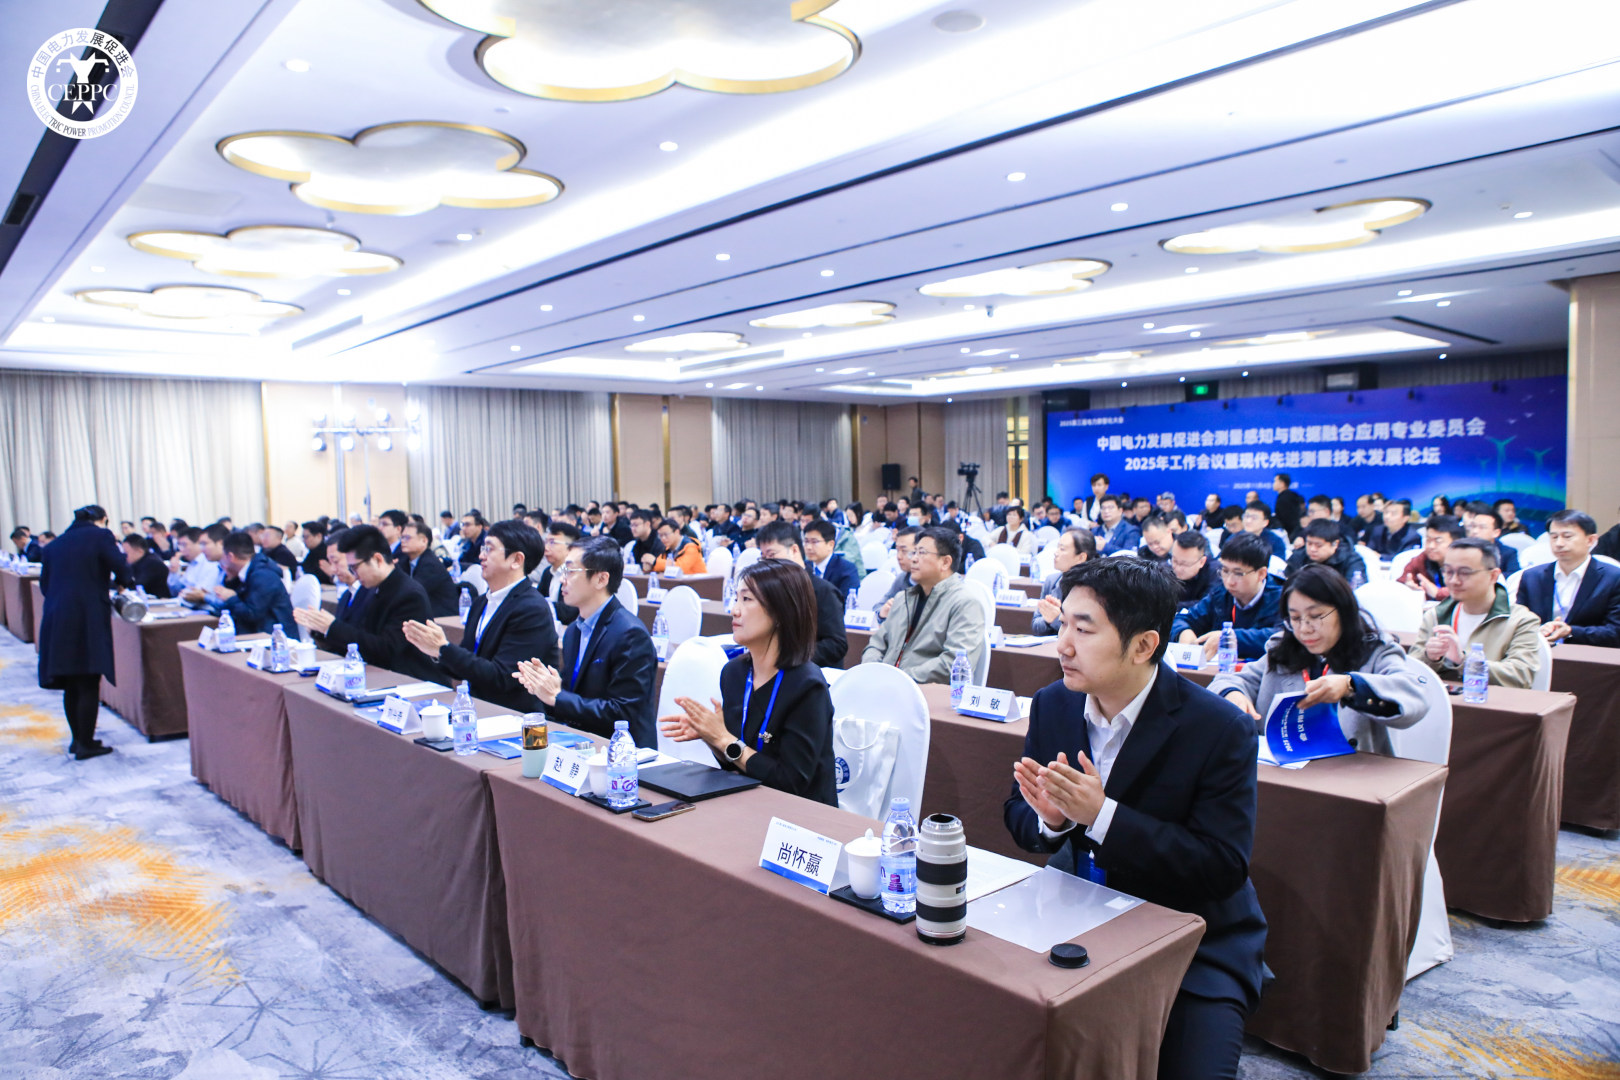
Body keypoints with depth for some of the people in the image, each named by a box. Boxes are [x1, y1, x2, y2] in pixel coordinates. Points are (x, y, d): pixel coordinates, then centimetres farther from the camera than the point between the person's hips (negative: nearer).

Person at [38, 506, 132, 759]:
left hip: (56, 621, 6)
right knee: (89, 683, -1)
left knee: (71, 684, 15)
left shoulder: (53, 545, 16)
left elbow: (44, 584, 18)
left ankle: (77, 738, 24)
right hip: (88, 618, -6)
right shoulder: (100, 536, -2)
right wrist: (120, 582, 11)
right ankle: (86, 744, 2)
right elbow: (122, 570, -11)